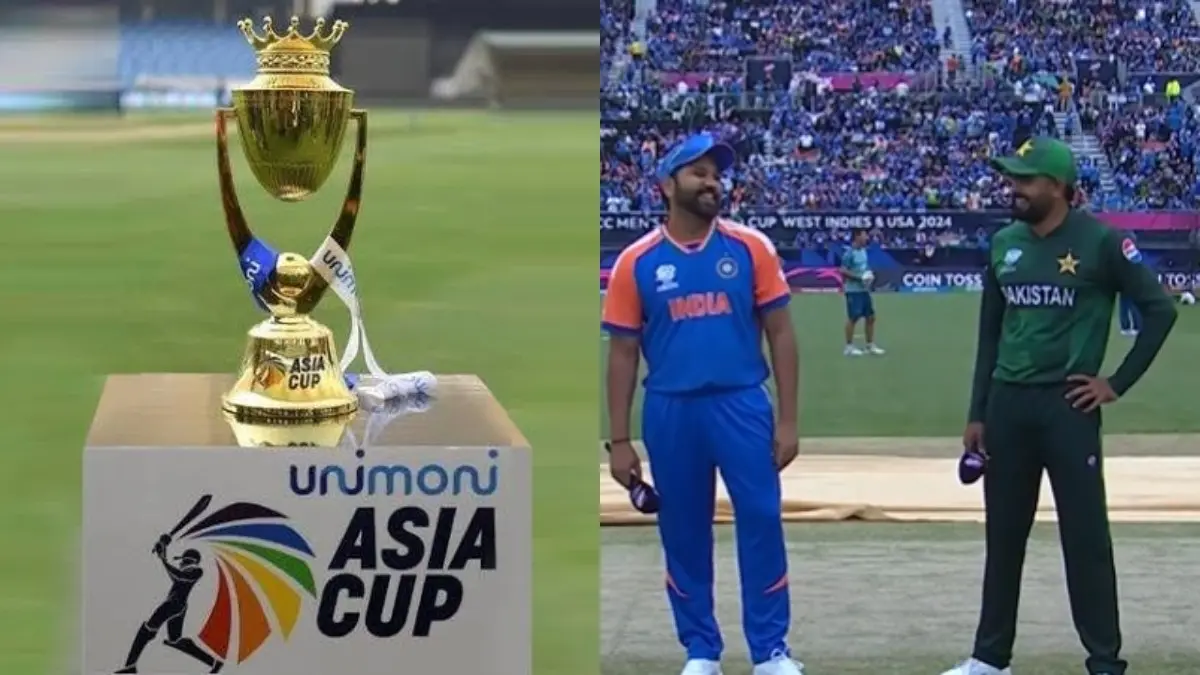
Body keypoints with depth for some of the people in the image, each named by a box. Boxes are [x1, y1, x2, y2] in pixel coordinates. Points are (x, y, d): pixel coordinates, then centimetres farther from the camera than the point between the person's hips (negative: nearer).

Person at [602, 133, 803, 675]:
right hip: (670, 412, 1)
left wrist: (787, 420, -3)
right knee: (683, 532, 8)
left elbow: (780, 334, 3)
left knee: (762, 523, -3)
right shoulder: (636, 262, 1)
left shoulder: (750, 248, 1)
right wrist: (618, 441, 2)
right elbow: (623, 355, 5)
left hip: (742, 405, -1)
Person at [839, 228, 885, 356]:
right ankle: (849, 347, 5)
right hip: (853, 290, -8)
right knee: (853, 318, -3)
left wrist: (870, 275, 5)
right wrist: (859, 278, -22)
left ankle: (870, 345, 17)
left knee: (870, 317, 8)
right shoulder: (850, 253, -15)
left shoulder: (863, 251, 11)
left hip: (864, 289, 8)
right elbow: (844, 271, -18)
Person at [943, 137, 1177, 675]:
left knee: (1086, 537, -2)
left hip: (1068, 406, -5)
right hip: (1007, 405, 6)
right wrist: (977, 414, 11)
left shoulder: (1100, 242, -8)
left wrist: (1117, 383, -8)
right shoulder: (1004, 243, 8)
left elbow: (1160, 309, -6)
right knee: (1003, 536, 12)